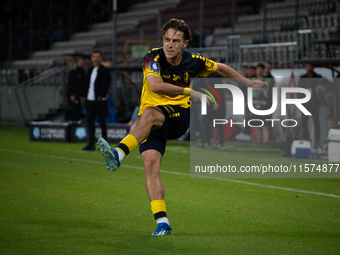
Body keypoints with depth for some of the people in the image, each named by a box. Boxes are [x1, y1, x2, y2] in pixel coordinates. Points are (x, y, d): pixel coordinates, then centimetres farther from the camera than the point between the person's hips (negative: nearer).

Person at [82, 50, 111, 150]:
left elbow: (105, 85, -11)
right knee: (90, 121, 5)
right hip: (90, 99, 7)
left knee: (102, 122, -4)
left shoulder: (105, 71, -4)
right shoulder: (90, 70, 16)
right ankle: (91, 144, 9)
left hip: (100, 100, -7)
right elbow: (86, 83, 20)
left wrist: (100, 96, -13)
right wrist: (87, 93, 6)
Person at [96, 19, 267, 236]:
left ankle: (119, 153, -52)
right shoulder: (153, 58, -11)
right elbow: (156, 86, -29)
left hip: (179, 114, 0)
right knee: (150, 162, -21)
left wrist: (248, 82, 24)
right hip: (152, 123, 0)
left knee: (150, 114, -35)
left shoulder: (194, 61, -1)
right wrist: (190, 92, -32)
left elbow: (220, 69, 20)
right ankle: (163, 223, -22)